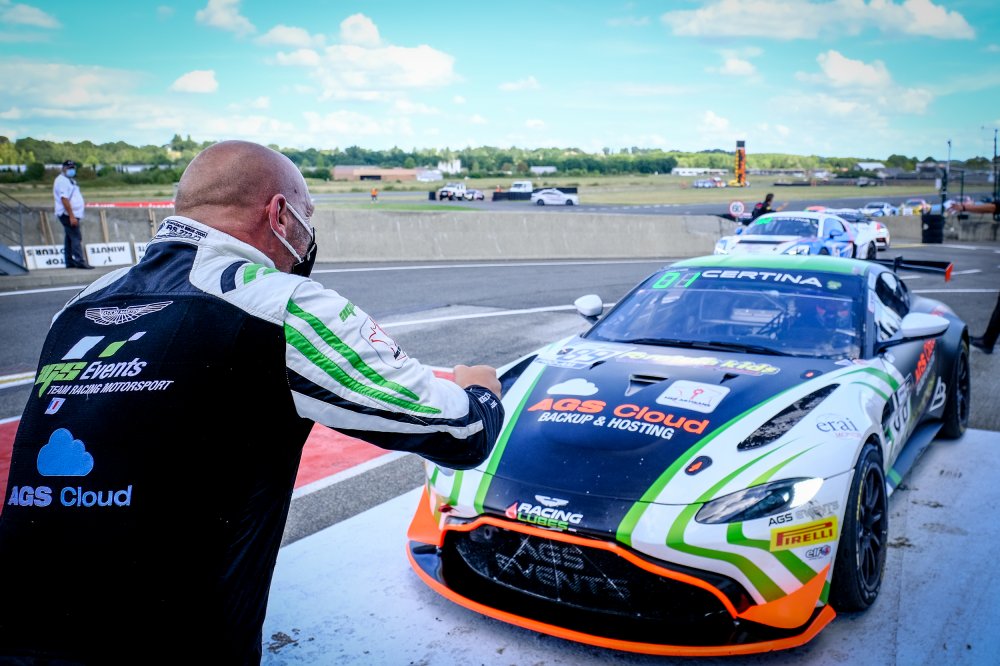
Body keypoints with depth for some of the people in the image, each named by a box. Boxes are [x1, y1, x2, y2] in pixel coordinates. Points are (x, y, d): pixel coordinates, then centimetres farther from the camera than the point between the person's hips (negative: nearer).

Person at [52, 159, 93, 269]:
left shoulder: (70, 180, 20)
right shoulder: (62, 181, -12)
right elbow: (64, 199, -19)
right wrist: (71, 216, -24)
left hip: (72, 214, 10)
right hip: (68, 214, -10)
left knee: (70, 238, 11)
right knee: (76, 237, -14)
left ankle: (70, 262, 15)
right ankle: (80, 261, -18)